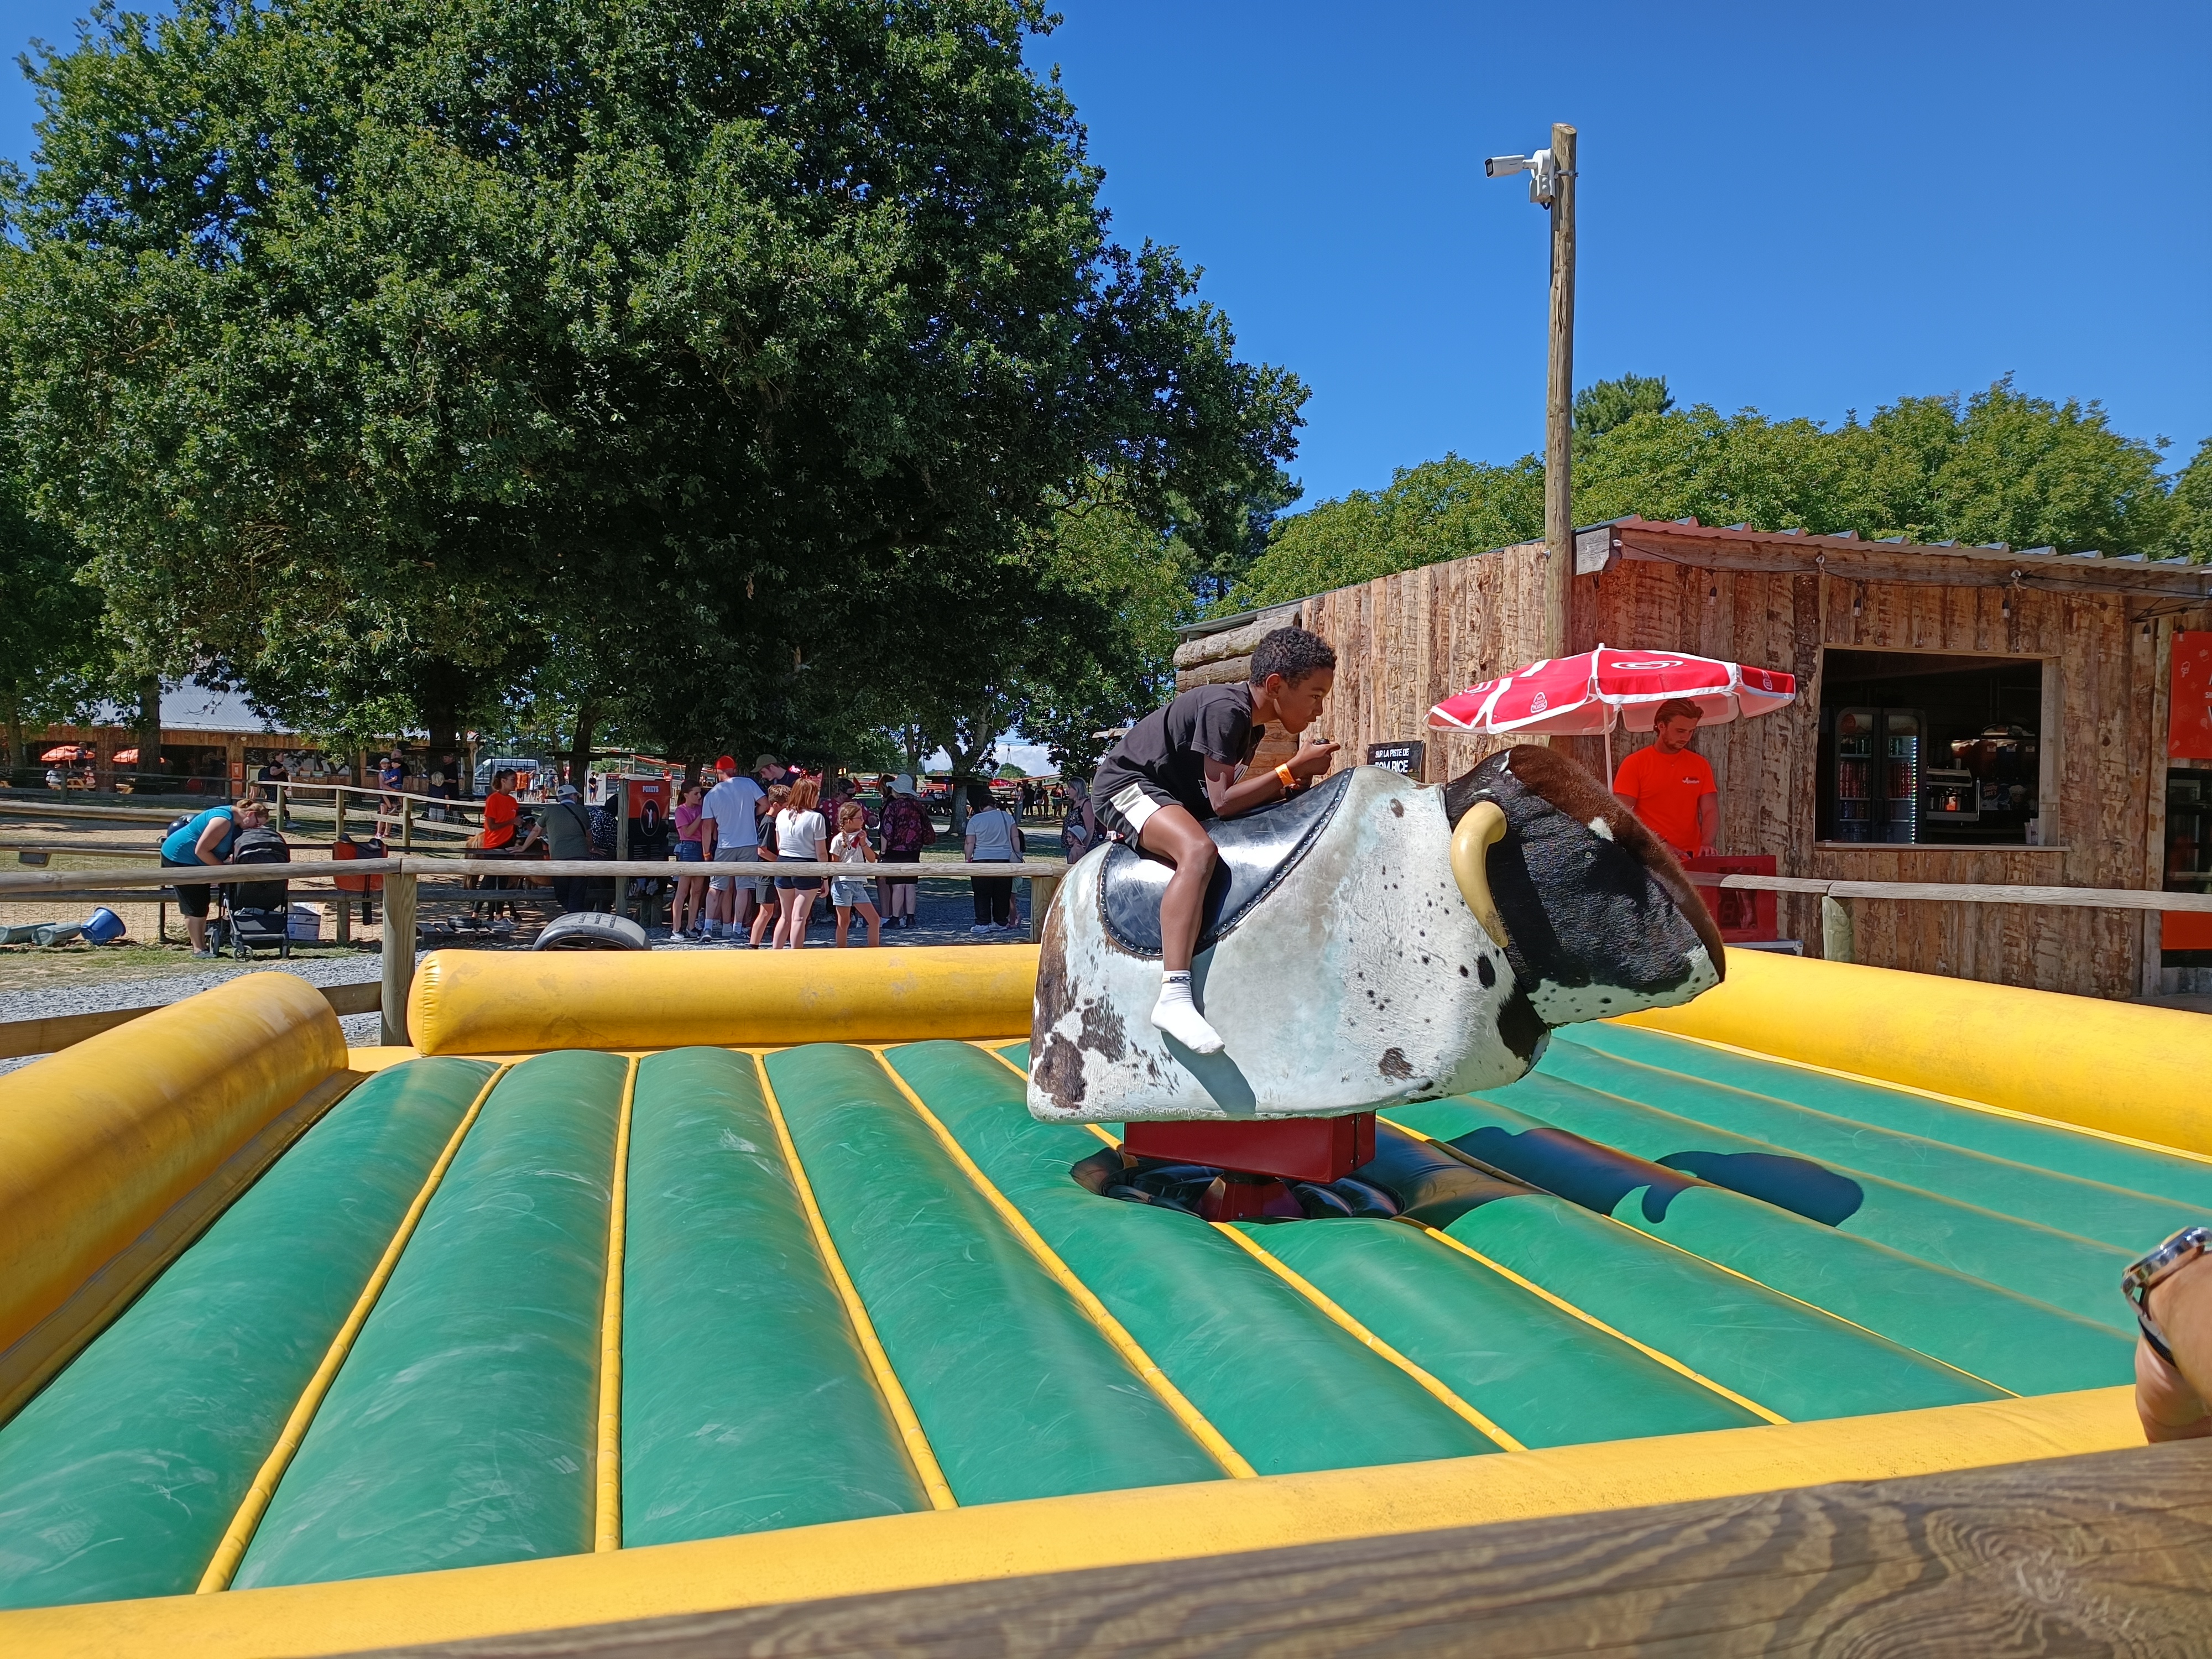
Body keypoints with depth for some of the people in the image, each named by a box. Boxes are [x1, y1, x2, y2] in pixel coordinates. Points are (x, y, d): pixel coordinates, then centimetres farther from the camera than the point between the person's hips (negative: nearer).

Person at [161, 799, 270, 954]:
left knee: (202, 903, 10)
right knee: (195, 906, -7)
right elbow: (201, 851, -28)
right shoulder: (224, 821, -27)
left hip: (194, 862, 10)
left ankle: (202, 945, 15)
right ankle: (198, 949, -2)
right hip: (179, 856, -10)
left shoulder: (234, 821, 4)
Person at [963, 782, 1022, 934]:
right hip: (1005, 860, 3)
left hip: (982, 860, -3)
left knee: (983, 895, 2)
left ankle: (983, 924, 0)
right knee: (1002, 895, 9)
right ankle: (1001, 923, 13)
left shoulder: (975, 820, 0)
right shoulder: (1007, 816, 7)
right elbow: (1015, 838, 7)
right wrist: (1018, 856, 12)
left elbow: (970, 843, -2)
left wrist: (968, 860, 5)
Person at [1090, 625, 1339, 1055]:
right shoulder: (1226, 708, -22)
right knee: (1198, 850, -37)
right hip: (1126, 785, -10)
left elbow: (1226, 793, 7)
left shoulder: (1252, 723, 7)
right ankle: (1173, 998, -46)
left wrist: (1285, 785, -7)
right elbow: (1222, 801, -26)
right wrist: (1293, 769, -22)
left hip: (1172, 795, 10)